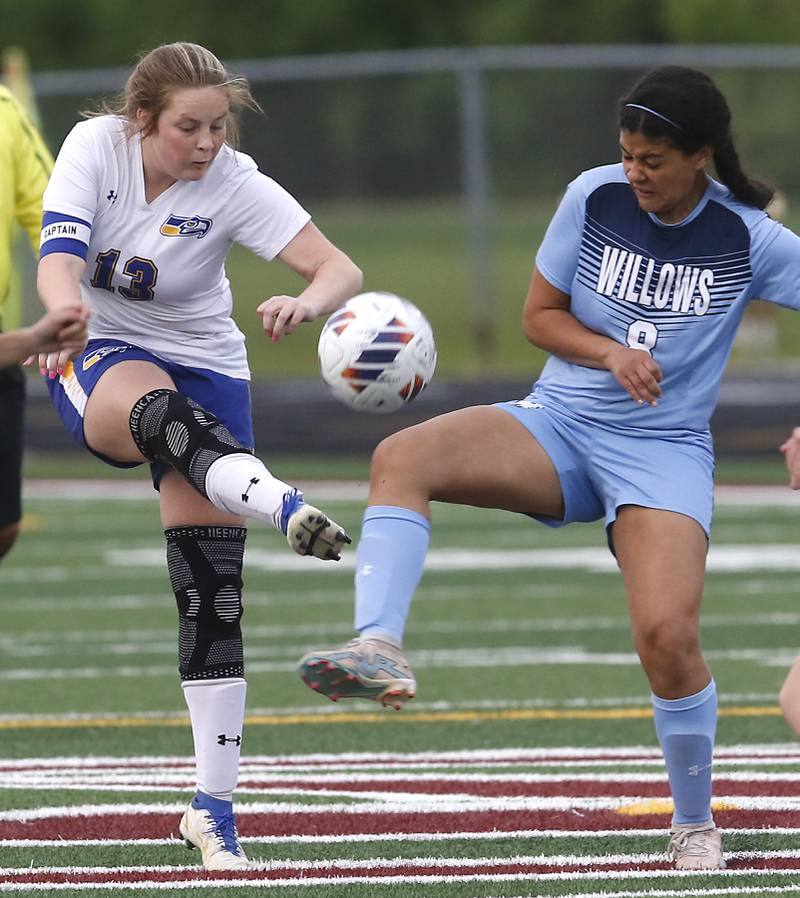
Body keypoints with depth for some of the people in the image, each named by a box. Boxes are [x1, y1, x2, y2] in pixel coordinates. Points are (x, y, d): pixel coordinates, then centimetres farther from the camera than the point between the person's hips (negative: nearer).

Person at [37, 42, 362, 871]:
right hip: (98, 363, -1)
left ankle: (213, 805, -1)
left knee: (211, 589, -7)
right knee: (162, 410, -39)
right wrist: (64, 320, -50)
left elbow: (340, 269, -22)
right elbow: (59, 253, -27)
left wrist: (305, 304, -46)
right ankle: (285, 508, -69)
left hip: (204, 365, 1)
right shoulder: (96, 147, -14)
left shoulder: (233, 183, -16)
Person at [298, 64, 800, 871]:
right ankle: (379, 649, -42)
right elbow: (539, 314, 5)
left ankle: (695, 825, 3)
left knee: (667, 637, -22)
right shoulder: (594, 198, -3)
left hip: (665, 449, -3)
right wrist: (611, 353, -14)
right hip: (559, 425, 3)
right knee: (402, 457, -25)